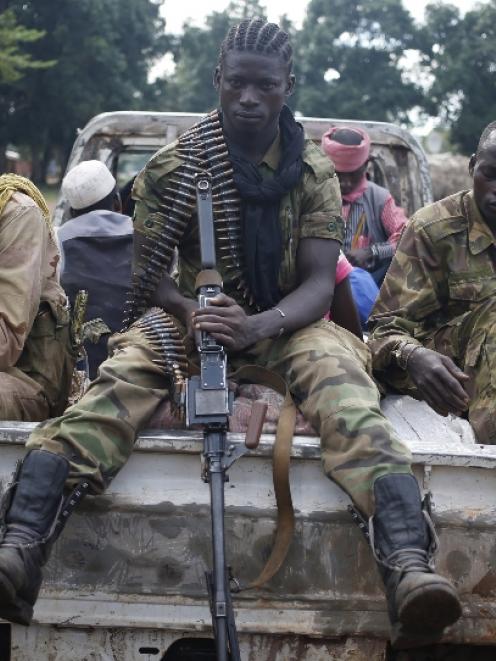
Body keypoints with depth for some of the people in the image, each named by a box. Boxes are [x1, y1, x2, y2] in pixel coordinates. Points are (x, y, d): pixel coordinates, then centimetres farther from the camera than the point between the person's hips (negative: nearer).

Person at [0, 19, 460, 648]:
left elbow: (318, 282, -9)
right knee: (122, 377, -33)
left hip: (284, 325, 0)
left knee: (340, 376, -34)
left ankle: (408, 569, -54)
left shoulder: (313, 174, -1)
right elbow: (148, 272, -2)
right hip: (188, 317, 0)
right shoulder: (173, 167, -2)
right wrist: (193, 310, -26)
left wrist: (257, 326, -31)